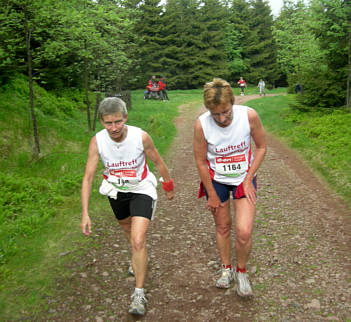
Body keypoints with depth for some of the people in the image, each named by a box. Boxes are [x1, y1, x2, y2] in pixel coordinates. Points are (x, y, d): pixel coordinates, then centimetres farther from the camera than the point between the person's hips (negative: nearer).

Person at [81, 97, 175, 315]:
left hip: (141, 190, -3)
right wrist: (85, 213, -24)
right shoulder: (97, 141, -21)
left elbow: (158, 162, -8)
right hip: (116, 191, 4)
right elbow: (88, 177, -19)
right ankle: (138, 261, 59)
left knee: (138, 240, -17)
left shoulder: (141, 137, -26)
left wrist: (169, 187, 5)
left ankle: (139, 294, -2)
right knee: (128, 231, 26)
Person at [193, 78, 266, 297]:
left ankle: (242, 272, 20)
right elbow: (200, 161, -10)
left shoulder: (249, 115, -22)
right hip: (216, 180, 0)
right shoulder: (202, 124, -23)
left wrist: (248, 179, -9)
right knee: (222, 227, 15)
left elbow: (261, 147, -5)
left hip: (244, 178, 0)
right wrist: (212, 195, -4)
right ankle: (226, 269, 39)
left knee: (244, 232, -9)